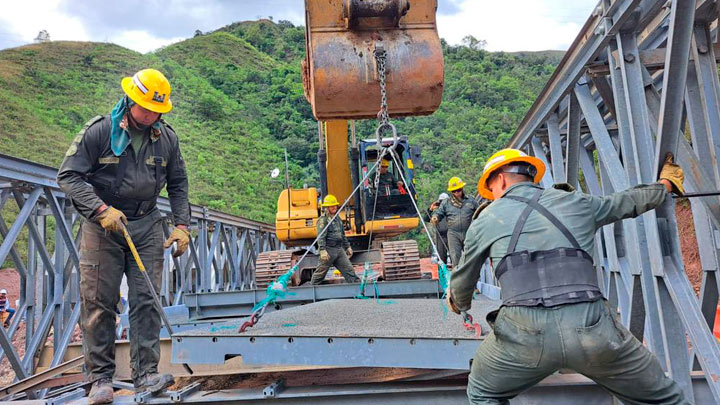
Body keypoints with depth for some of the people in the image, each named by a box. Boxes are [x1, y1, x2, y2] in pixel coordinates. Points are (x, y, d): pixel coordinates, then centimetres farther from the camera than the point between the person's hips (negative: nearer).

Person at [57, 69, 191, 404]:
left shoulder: (167, 137, 4)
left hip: (147, 226, 3)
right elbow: (68, 176, -7)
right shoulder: (98, 131, -7)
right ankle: (101, 378, 13)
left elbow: (178, 184, 13)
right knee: (98, 301, 1)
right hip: (101, 226, -2)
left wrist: (181, 225, 3)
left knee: (146, 299, -2)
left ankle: (146, 374, 4)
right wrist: (102, 210, -19)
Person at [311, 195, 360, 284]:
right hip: (329, 250, -7)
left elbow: (343, 235, 26)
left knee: (349, 269, 3)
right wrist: (322, 250, -26)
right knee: (321, 272, 1)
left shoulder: (338, 218, 17)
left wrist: (347, 247, 24)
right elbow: (321, 237, -17)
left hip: (339, 249, 7)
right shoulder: (323, 220, -9)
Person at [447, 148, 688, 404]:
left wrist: (458, 303, 51)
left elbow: (463, 280, 27)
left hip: (525, 330, -1)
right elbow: (631, 201, 39)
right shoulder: (576, 202, 20)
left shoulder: (486, 218, 15)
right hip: (591, 327, 2)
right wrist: (665, 184, 61)